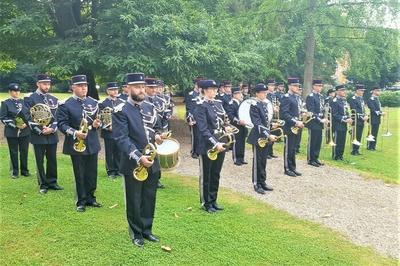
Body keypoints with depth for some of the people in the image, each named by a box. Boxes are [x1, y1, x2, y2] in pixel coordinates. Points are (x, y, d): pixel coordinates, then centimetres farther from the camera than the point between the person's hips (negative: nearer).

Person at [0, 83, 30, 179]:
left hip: (25, 132, 3)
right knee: (13, 152, 4)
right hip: (12, 132, -2)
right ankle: (15, 172, 13)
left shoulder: (24, 102, 9)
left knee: (24, 151, 7)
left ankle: (24, 170, 19)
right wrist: (14, 124, -15)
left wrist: (26, 124, -8)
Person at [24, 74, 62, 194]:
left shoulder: (53, 99, 10)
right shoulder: (30, 98, -4)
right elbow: (29, 117, -9)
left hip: (52, 135, 4)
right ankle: (43, 184, 13)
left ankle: (52, 182, 21)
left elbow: (57, 116, 7)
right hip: (38, 135, -4)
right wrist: (41, 130, -16)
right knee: (40, 161, 3)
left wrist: (52, 129, -10)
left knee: (52, 160, 9)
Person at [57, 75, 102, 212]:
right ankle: (81, 201, 15)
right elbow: (62, 124, -10)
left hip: (92, 144, 4)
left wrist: (97, 124, -8)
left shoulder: (93, 102, 9)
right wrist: (75, 133, -25)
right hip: (76, 144, -4)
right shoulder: (65, 105, -5)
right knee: (80, 174, 4)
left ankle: (90, 198, 26)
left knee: (92, 173, 11)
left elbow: (99, 119, 15)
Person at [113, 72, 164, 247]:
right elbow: (122, 139, -19)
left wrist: (157, 136, -4)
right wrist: (139, 158, -29)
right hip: (133, 164, -5)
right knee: (134, 201, 8)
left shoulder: (150, 107, 8)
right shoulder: (120, 110, -12)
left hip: (152, 162, 6)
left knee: (149, 199, 16)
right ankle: (136, 233, 25)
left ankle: (147, 230, 32)